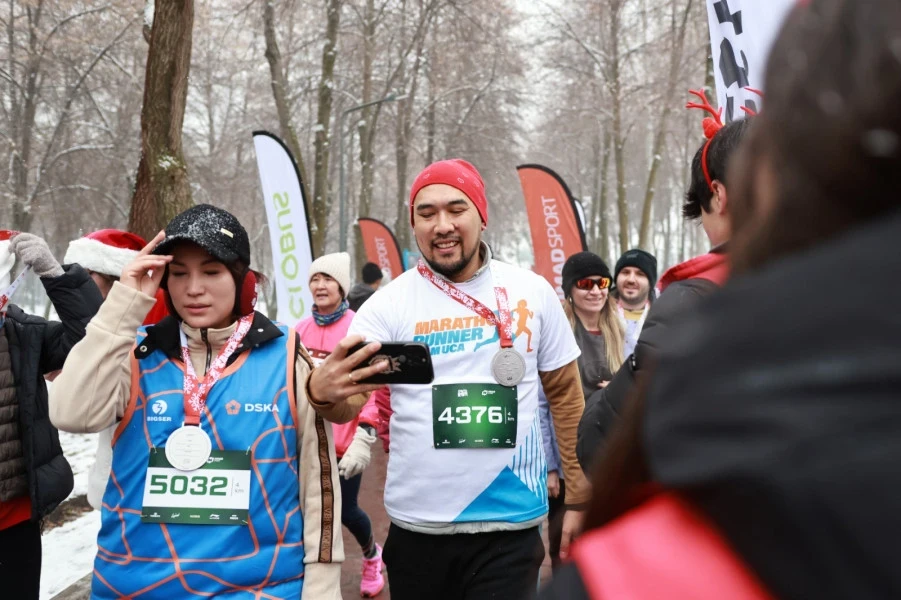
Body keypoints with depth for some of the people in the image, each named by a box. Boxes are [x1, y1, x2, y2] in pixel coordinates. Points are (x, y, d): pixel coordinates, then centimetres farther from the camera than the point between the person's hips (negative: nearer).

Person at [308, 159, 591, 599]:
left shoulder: (532, 292, 0)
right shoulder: (389, 303, -5)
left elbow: (565, 395, 7)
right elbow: (348, 397, -14)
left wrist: (578, 496, 5)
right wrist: (323, 390, -38)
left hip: (511, 525, 0)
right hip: (417, 526, 1)